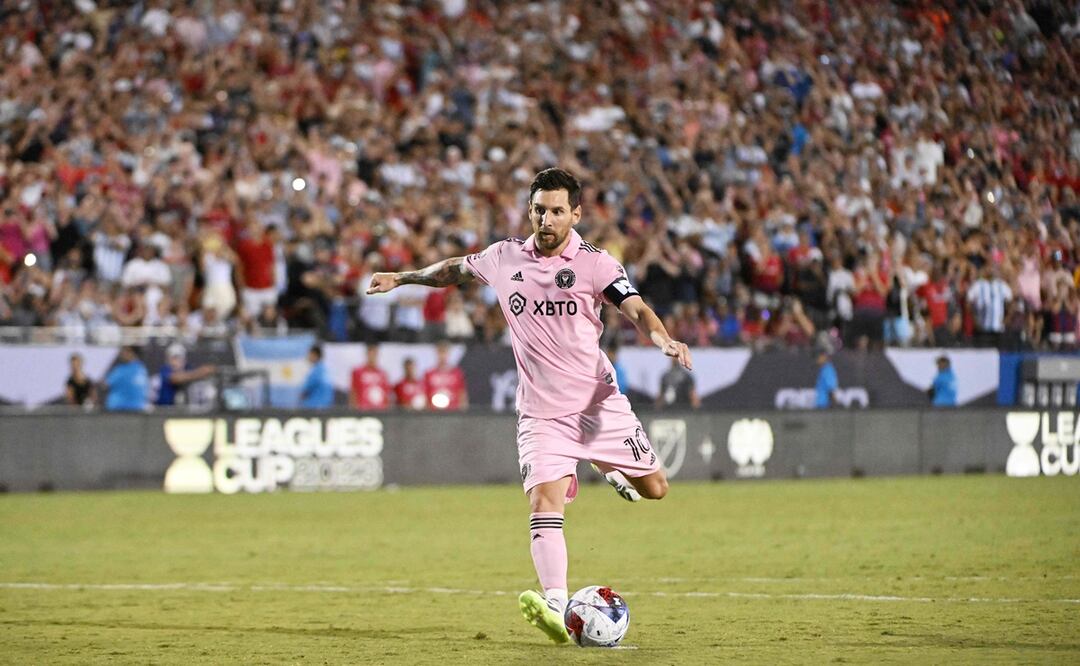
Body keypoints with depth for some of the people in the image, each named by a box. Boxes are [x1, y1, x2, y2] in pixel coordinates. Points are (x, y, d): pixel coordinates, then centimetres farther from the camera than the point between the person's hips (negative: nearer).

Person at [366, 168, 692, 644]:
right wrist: (403, 277, 34)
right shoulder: (504, 258, 4)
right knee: (544, 504, -18)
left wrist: (664, 340, -38)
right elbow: (457, 269, 24)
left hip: (599, 403, -1)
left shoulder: (594, 263, -6)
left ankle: (614, 472, 40)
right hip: (540, 413, 1)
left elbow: (635, 309, -17)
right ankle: (555, 606, -28)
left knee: (654, 489, 5)